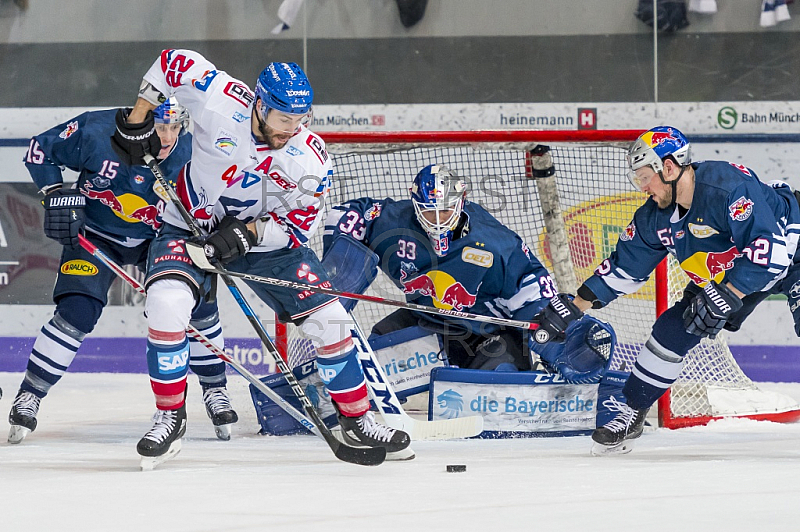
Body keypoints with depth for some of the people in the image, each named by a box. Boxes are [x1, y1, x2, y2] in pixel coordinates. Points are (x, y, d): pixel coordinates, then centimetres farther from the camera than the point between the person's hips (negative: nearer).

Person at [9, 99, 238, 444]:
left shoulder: (191, 152, -22)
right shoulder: (96, 134, -28)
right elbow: (40, 149, -12)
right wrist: (56, 195, -21)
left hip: (159, 235, 2)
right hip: (95, 233, -2)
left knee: (199, 304, -10)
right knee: (76, 314, -19)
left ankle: (214, 390, 12)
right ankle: (29, 396, -5)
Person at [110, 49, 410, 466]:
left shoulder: (310, 158, -19)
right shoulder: (219, 100, -25)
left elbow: (299, 224, -13)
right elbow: (173, 61, -10)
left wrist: (247, 233, -29)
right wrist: (138, 119, -8)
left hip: (265, 240, 2)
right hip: (191, 225, -2)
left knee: (328, 319, -5)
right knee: (167, 303, -29)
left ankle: (357, 419, 14)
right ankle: (169, 416, -13)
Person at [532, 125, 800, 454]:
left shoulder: (729, 187, -35)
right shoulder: (655, 217, -9)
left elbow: (770, 248, -40)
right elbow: (623, 267, 3)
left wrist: (726, 298, -41)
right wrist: (573, 308, 1)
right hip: (722, 275, 7)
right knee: (673, 329, 2)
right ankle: (630, 415, 18)